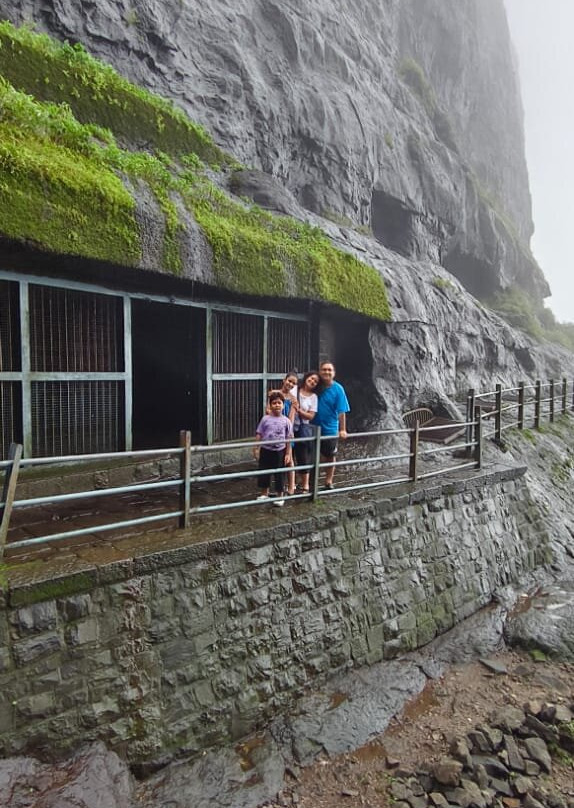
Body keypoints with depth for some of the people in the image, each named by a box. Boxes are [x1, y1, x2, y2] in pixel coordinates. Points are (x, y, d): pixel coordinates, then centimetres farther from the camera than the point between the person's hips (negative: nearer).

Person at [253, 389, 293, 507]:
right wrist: (256, 449, -3)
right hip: (266, 450, 1)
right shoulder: (265, 419, -3)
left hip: (280, 452, -1)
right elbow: (259, 434, 1)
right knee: (264, 473, 11)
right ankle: (264, 494, 30)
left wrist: (288, 454, -3)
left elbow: (288, 439, -2)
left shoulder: (286, 421, -4)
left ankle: (280, 496, 23)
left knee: (279, 474, 6)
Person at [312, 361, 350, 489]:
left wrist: (342, 430, -15)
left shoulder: (338, 389, -12)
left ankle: (328, 481, 33)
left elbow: (341, 411, -13)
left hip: (330, 429, -1)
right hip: (314, 428, 2)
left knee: (330, 456, 15)